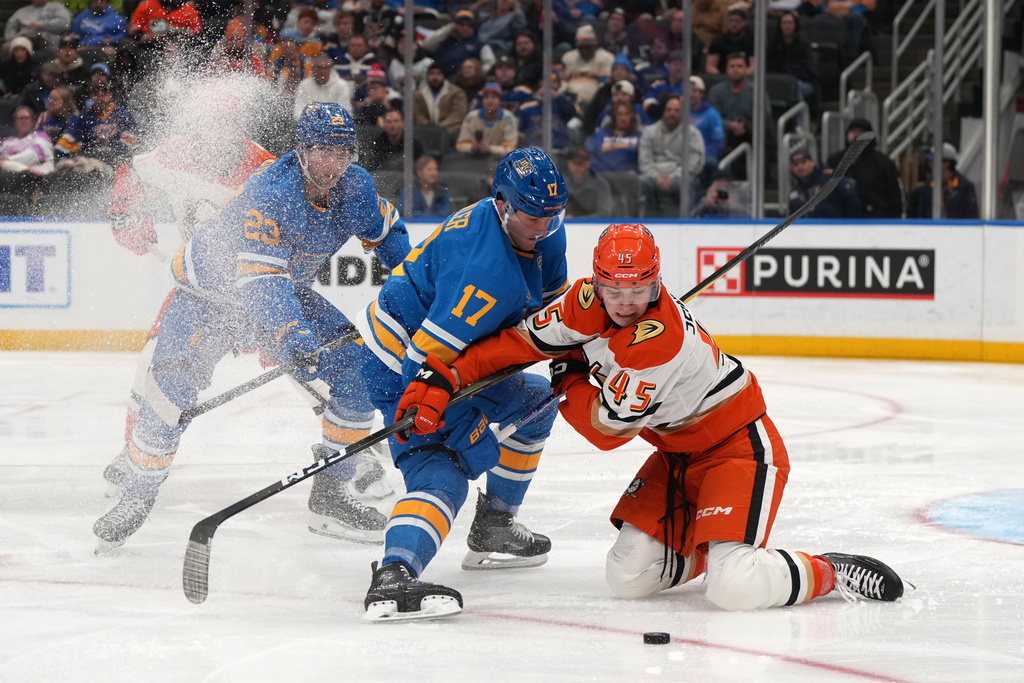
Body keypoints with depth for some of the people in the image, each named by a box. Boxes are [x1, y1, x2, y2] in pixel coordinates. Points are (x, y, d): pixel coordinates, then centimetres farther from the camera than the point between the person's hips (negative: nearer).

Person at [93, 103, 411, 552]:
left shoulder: (354, 187, -14)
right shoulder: (270, 194, -35)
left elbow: (385, 231, 10)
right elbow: (258, 280, -43)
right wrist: (292, 337, -56)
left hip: (287, 292, 6)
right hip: (209, 293, -6)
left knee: (358, 371, -7)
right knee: (173, 387, -22)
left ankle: (331, 496, 2)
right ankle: (136, 501, -4)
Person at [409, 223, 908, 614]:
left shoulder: (663, 340, -31)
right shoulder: (590, 302, -8)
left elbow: (606, 428, -22)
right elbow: (525, 341, 1)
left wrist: (568, 379, -5)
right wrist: (446, 379, -6)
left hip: (740, 448, -9)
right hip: (677, 453, 9)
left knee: (733, 588, -25)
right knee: (628, 578, 1)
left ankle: (827, 574, -2)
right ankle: (709, 545, 26)